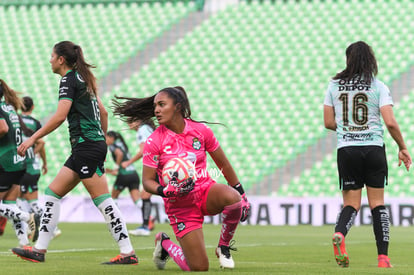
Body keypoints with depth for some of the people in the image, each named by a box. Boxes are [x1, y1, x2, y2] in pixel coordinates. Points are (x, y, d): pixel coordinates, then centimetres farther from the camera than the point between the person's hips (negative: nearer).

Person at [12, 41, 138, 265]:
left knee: (103, 200, -9)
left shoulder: (69, 80, -8)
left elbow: (60, 116, -20)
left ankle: (128, 253, -8)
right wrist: (102, 141, 29)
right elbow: (103, 112, 23)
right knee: (52, 192, 7)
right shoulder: (83, 78, 19)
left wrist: (33, 138, -18)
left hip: (86, 146, -10)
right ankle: (39, 249, 5)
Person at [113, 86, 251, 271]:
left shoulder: (200, 130, -4)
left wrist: (241, 194, 9)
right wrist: (165, 191, -30)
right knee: (198, 268, -10)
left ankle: (223, 247, -5)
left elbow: (223, 164, 7)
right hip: (180, 205, -3)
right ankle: (164, 245, 25)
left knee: (232, 197, -35)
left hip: (206, 190, 3)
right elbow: (147, 181, -9)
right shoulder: (154, 141, -11)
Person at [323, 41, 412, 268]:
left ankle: (339, 233, -26)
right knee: (377, 202, 6)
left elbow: (328, 122, 6)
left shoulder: (334, 85, 4)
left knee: (351, 203, 7)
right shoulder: (378, 87, -3)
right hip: (374, 148, -1)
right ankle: (383, 256, 2)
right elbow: (390, 122, -11)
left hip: (346, 149, 2)